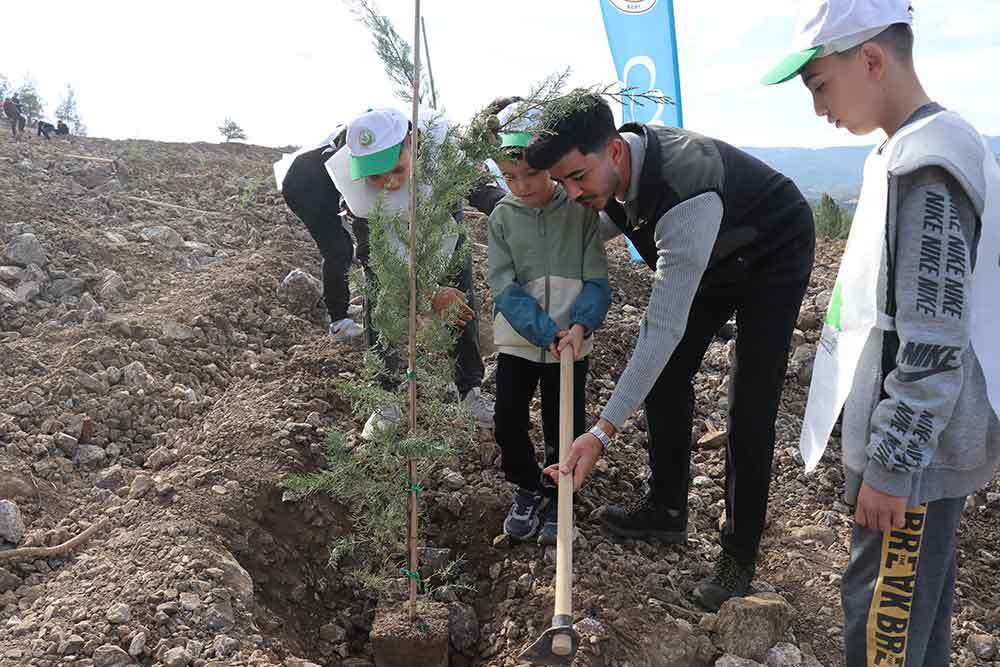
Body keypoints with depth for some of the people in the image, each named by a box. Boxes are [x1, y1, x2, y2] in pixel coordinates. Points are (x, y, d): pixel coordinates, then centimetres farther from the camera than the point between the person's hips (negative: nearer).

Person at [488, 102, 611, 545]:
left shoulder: (580, 211, -5)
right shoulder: (501, 217, -3)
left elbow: (596, 280, -8)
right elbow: (505, 288, -10)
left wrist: (580, 325, -26)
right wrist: (547, 332, -22)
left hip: (570, 344, -1)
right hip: (517, 342, 1)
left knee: (564, 429, 7)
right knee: (509, 424, 3)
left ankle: (558, 496, 33)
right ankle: (527, 488, 30)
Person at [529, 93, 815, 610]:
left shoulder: (687, 198, -44)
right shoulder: (610, 170, -19)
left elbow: (665, 328, -46)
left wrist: (603, 432, -47)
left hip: (773, 257, -8)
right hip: (709, 257, 8)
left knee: (750, 408, -12)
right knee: (666, 374, 6)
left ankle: (740, 555, 2)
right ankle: (666, 510, 22)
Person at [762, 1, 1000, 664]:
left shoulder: (928, 164, -19)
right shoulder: (906, 152, 12)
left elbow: (934, 342, -23)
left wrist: (892, 464, -19)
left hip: (917, 445, -10)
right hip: (922, 437, 10)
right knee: (916, 600, 21)